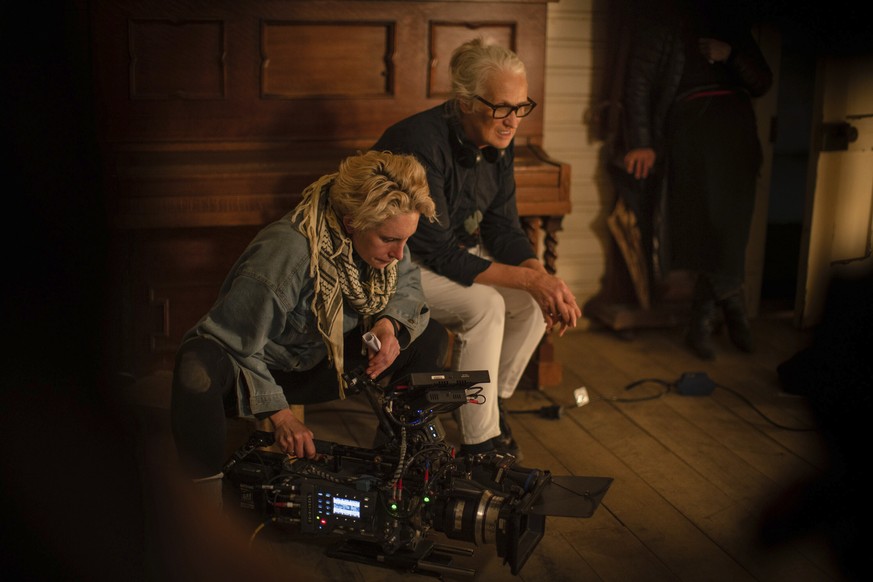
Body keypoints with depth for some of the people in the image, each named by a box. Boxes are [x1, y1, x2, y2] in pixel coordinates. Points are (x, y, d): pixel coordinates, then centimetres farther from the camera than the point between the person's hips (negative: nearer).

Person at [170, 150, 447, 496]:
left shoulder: (383, 234, -13)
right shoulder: (287, 252, -35)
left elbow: (407, 284, 4)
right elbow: (233, 341, -30)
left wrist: (389, 323, -19)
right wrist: (279, 414, -33)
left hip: (321, 365, 7)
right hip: (261, 372, -7)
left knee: (430, 336, -4)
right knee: (199, 367, -42)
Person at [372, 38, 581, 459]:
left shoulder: (497, 143, -5)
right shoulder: (422, 143, -30)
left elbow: (503, 228, -1)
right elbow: (435, 251, -31)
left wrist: (543, 277, -21)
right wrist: (528, 279, -33)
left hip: (460, 252, 8)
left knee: (536, 303, -9)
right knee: (485, 304, -29)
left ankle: (492, 401, 12)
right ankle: (479, 442, -18)